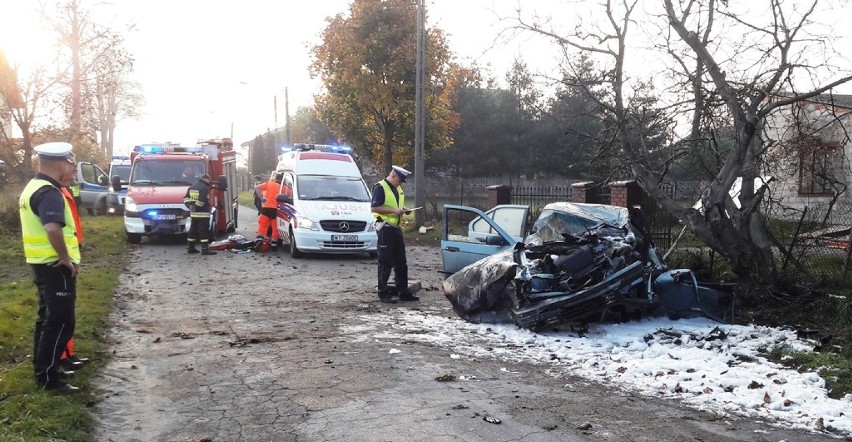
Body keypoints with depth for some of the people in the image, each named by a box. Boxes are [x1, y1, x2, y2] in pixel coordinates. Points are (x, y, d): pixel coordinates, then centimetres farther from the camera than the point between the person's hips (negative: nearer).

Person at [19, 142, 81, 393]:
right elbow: (53, 229, -37)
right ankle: (48, 378, 1)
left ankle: (42, 368, 29)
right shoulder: (49, 193, -21)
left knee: (47, 318, 19)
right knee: (60, 322, -4)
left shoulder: (33, 187, 13)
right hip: (54, 266, -10)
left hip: (42, 263, 10)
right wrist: (66, 259, -24)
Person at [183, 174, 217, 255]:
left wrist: (190, 206, 3)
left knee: (193, 230, 15)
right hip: (203, 214, -8)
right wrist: (196, 207, -13)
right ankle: (205, 249, -11)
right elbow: (201, 201, -24)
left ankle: (190, 247, 21)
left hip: (193, 214, 8)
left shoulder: (192, 187, 16)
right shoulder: (204, 188, -13)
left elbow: (186, 198, 14)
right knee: (204, 231, -8)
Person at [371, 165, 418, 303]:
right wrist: (394, 211, -20)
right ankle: (383, 294, 4)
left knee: (401, 262, 11)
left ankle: (403, 292, 18)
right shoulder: (380, 187, -11)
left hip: (396, 228, 9)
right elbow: (373, 208, -18)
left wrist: (402, 209, 7)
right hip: (385, 228, -9)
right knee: (385, 263, -3)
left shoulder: (398, 188, 16)